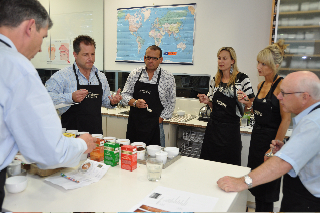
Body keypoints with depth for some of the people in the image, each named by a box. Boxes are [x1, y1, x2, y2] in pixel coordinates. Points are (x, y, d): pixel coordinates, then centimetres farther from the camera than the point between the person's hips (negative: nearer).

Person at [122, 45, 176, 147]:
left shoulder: (168, 77, -2)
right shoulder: (135, 74, 5)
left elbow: (171, 103, 2)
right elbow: (125, 94, 8)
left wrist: (160, 119, -5)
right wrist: (135, 103, -11)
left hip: (154, 126, -2)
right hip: (134, 123, 2)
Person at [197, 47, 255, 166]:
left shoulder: (242, 79, -5)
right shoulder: (215, 80, 10)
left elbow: (251, 104, -2)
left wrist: (244, 100, -21)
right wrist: (207, 101, -1)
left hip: (231, 129, -4)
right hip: (213, 126, 5)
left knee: (229, 164, 6)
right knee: (209, 164, 10)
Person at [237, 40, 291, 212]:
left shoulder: (281, 85, -16)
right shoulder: (261, 85, 9)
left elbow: (286, 119, -19)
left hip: (271, 139, -8)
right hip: (257, 136, 8)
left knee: (266, 192, 5)